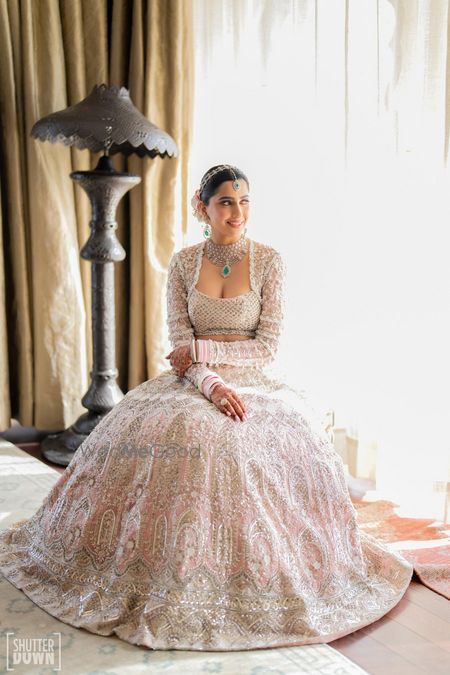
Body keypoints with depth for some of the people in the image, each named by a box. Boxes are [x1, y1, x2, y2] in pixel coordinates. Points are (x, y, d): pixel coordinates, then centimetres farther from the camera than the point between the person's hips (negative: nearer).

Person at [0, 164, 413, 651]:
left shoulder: (269, 261, -1)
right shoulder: (183, 263, 4)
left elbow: (268, 346, -5)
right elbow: (180, 346, -2)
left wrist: (201, 349, -12)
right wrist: (211, 383, -21)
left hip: (254, 380, -2)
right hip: (194, 379, 2)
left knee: (271, 441, -32)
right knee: (156, 431, -27)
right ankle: (174, 584, -8)